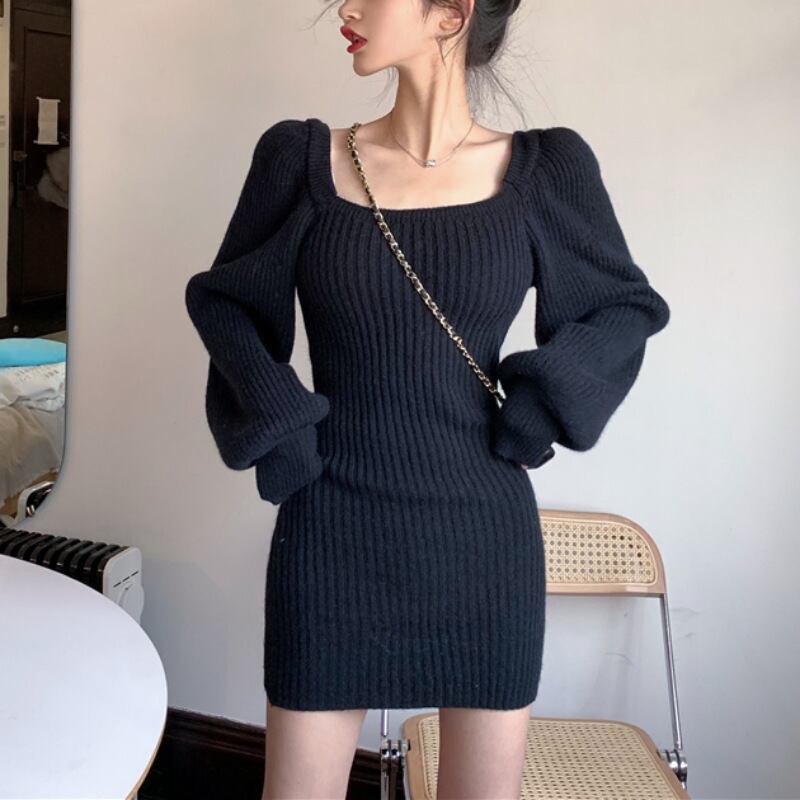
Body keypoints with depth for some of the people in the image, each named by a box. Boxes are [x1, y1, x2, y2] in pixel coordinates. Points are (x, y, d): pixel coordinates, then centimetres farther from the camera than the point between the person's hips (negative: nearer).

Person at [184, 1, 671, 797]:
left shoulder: (544, 169, -1)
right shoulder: (303, 157, 0)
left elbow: (627, 308, 11)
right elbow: (223, 302, 10)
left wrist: (546, 400, -4)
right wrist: (273, 418, -4)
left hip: (484, 535, 1)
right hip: (332, 533, 0)